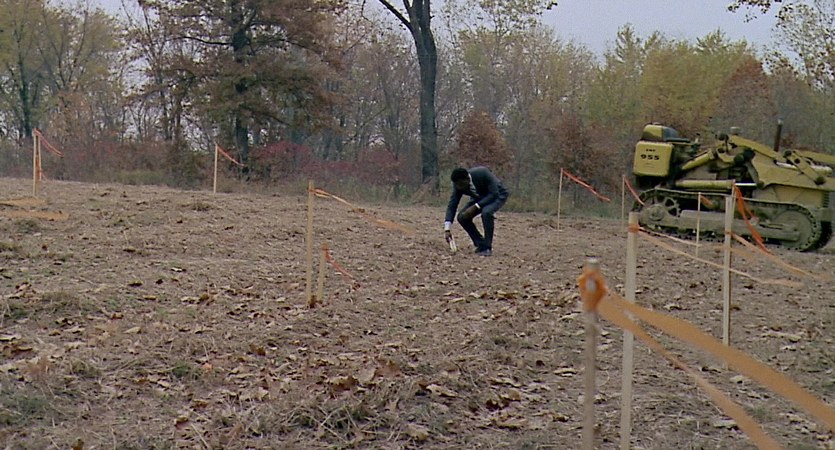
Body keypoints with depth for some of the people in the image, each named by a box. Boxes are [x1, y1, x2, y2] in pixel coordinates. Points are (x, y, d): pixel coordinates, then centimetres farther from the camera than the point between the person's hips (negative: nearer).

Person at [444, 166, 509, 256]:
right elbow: (452, 205, -18)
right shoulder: (458, 185, -21)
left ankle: (487, 247, -21)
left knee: (486, 212, -35)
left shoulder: (482, 173, -36)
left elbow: (494, 194, -32)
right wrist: (447, 229, -26)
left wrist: (475, 207, -37)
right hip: (480, 197, 6)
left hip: (497, 195, -6)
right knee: (462, 217, -14)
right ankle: (481, 245, 2)